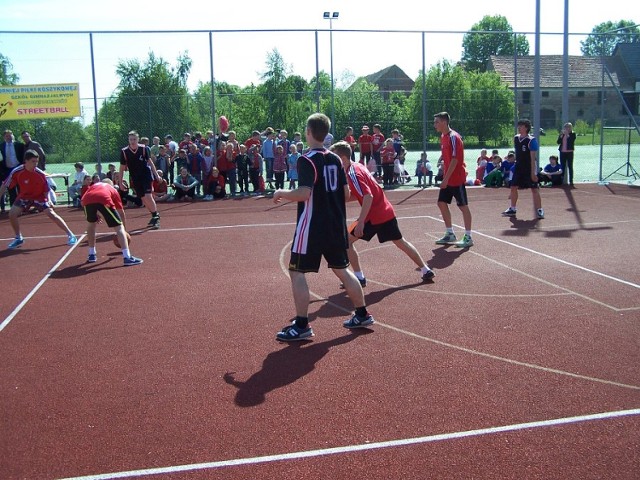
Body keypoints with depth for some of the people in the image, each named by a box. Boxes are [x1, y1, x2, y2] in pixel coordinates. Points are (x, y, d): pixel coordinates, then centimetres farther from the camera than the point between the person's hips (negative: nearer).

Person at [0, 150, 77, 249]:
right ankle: (19, 238, 10)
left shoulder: (40, 174, -22)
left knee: (52, 214, -15)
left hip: (39, 197, -2)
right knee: (12, 214, -14)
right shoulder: (17, 172, -22)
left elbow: (46, 190, -10)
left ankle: (70, 235, -4)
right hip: (24, 197, 2)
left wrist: (48, 200, -26)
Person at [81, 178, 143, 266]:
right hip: (104, 199, -3)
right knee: (119, 228, 5)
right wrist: (123, 226, 51)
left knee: (91, 225, 31)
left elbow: (83, 201, 27)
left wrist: (93, 216, 37)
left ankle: (92, 255, 35)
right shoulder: (113, 189, 37)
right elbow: (121, 211, 39)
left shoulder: (93, 185, 43)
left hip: (87, 200, 3)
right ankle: (127, 257, -4)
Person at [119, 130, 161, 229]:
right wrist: (120, 182, -1)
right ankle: (154, 216, 23)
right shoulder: (124, 152, -10)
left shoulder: (143, 148, -10)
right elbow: (122, 168, -1)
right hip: (135, 178, 2)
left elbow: (150, 162, 1)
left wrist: (156, 175, -1)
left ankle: (156, 217, -10)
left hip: (146, 175, -2)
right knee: (143, 198, 7)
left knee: (148, 196, -18)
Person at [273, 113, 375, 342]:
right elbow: (346, 192, 11)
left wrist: (281, 193, -8)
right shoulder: (335, 159, 8)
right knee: (341, 269, 19)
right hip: (336, 225, 8)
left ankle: (302, 326, 0)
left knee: (297, 272, 0)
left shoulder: (307, 160, -14)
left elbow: (303, 193, -25)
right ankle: (362, 315, 25)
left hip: (312, 226, -7)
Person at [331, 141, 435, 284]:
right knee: (400, 242, 21)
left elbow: (368, 197, -26)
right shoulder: (357, 166, 11)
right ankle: (426, 270, 27)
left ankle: (359, 277, 2)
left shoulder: (352, 173, -17)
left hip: (374, 216, -9)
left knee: (347, 241, -1)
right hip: (386, 211, 9)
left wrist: (360, 222, -27)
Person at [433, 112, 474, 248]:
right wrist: (445, 178, 15)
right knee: (442, 203, 10)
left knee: (463, 206, -2)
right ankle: (450, 234, 20)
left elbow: (455, 160, -21)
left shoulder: (453, 137, -17)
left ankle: (468, 237, 5)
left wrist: (446, 178, -22)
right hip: (447, 179, 9)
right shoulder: (443, 137, 11)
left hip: (457, 179, -9)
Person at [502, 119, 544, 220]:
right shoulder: (516, 138, 6)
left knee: (534, 189, -3)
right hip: (518, 167, 7)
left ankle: (539, 210, 2)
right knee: (513, 187, 8)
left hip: (529, 168, -7)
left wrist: (533, 172, -19)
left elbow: (533, 157, -16)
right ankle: (512, 209, 21)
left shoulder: (531, 140, -14)